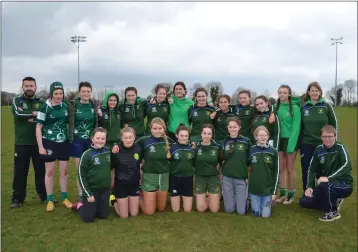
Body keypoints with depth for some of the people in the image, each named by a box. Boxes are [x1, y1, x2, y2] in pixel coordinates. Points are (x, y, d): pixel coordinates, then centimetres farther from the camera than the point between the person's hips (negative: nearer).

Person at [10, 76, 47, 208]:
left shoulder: (41, 102, 8)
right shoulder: (16, 100, 4)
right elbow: (18, 114, -16)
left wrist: (28, 117, -16)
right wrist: (35, 113, -13)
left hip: (38, 142, 1)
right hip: (22, 143, -1)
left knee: (41, 170, 9)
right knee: (20, 171, 4)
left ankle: (44, 195, 23)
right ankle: (17, 199, 15)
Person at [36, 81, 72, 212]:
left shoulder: (65, 106, 4)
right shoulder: (45, 107, -9)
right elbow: (38, 128, -8)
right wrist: (40, 146, -13)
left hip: (64, 142, 4)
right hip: (49, 142, -4)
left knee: (64, 171, 8)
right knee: (50, 172, 5)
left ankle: (64, 198, 21)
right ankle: (50, 200, 16)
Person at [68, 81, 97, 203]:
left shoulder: (94, 105, 3)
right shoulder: (73, 105, -6)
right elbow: (71, 123, -4)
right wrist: (71, 140, -7)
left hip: (91, 140, 2)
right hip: (77, 141, -2)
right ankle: (81, 196, 14)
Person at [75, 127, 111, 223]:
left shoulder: (108, 151, -3)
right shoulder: (87, 154, -16)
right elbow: (81, 175, -12)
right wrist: (88, 194, -12)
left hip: (105, 189, 4)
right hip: (91, 189, -4)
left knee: (103, 215, 11)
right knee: (88, 218, 2)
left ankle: (94, 207, 37)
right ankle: (80, 205, 29)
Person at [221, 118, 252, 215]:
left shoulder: (246, 141, -4)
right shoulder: (224, 142, 3)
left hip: (241, 178, -2)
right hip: (227, 178, 2)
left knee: (241, 211, 2)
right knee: (229, 209, 7)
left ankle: (245, 197, 31)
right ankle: (233, 198, 36)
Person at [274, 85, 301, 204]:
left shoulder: (294, 107, -10)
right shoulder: (276, 107, 6)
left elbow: (296, 126, -13)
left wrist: (291, 144, -18)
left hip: (290, 140, -5)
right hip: (279, 139, 5)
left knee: (290, 169, 4)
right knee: (281, 168, 10)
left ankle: (291, 195, 17)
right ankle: (282, 193, 22)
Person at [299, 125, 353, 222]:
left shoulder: (340, 148, -15)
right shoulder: (319, 149, 0)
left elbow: (347, 165, -34)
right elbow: (312, 169, 3)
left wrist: (329, 178, -40)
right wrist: (309, 187, -10)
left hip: (344, 185, -6)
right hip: (326, 185, 6)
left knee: (325, 185, -38)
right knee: (304, 201, -3)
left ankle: (333, 212, -12)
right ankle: (334, 201, 14)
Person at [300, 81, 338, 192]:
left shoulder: (326, 106, -2)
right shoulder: (304, 108, 3)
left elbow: (334, 125, 2)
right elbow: (300, 127, 5)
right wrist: (299, 145, 3)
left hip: (323, 145, -1)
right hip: (307, 145, 1)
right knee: (306, 171, 7)